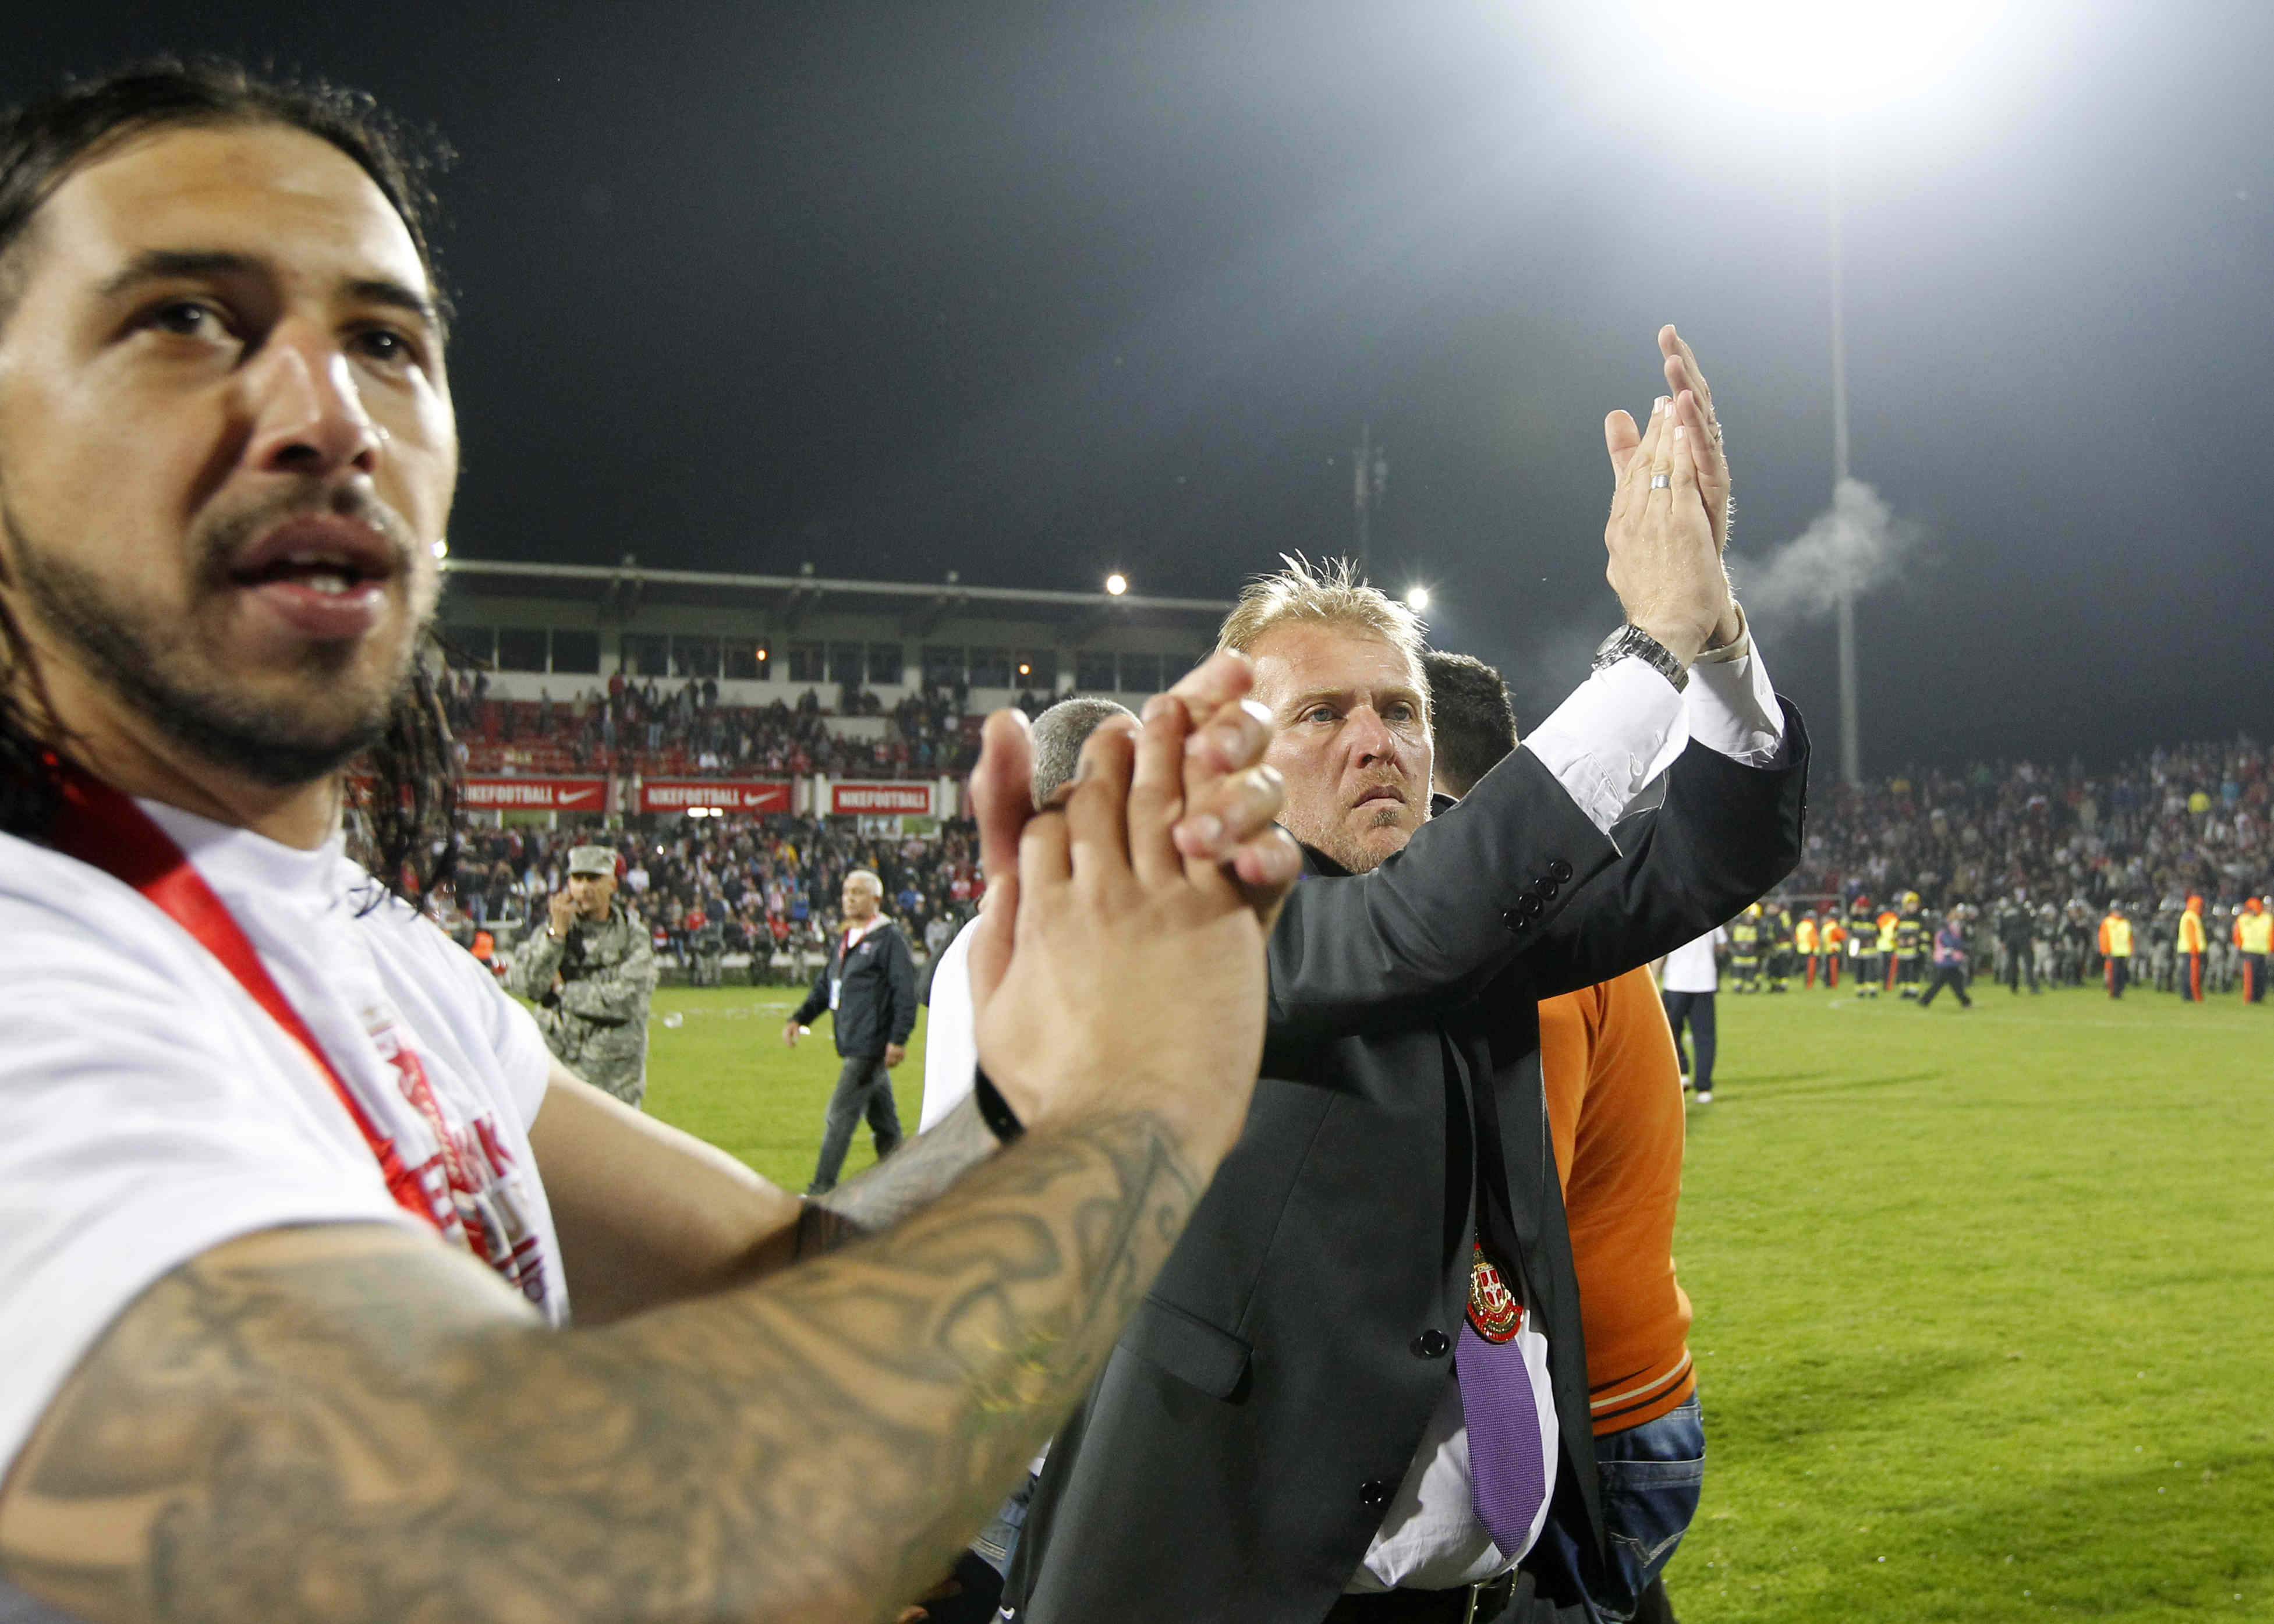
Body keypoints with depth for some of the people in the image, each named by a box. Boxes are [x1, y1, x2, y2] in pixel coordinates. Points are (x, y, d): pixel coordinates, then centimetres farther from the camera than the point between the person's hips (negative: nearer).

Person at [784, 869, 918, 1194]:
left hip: (871, 1047, -8)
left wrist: (898, 1039, -19)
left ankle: (821, 1189, -6)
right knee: (883, 1120, 13)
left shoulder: (890, 939, -8)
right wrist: (799, 1018, 9)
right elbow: (824, 987, 23)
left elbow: (906, 993, -12)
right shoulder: (843, 940, 18)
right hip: (851, 1046, 8)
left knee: (840, 1115, -9)